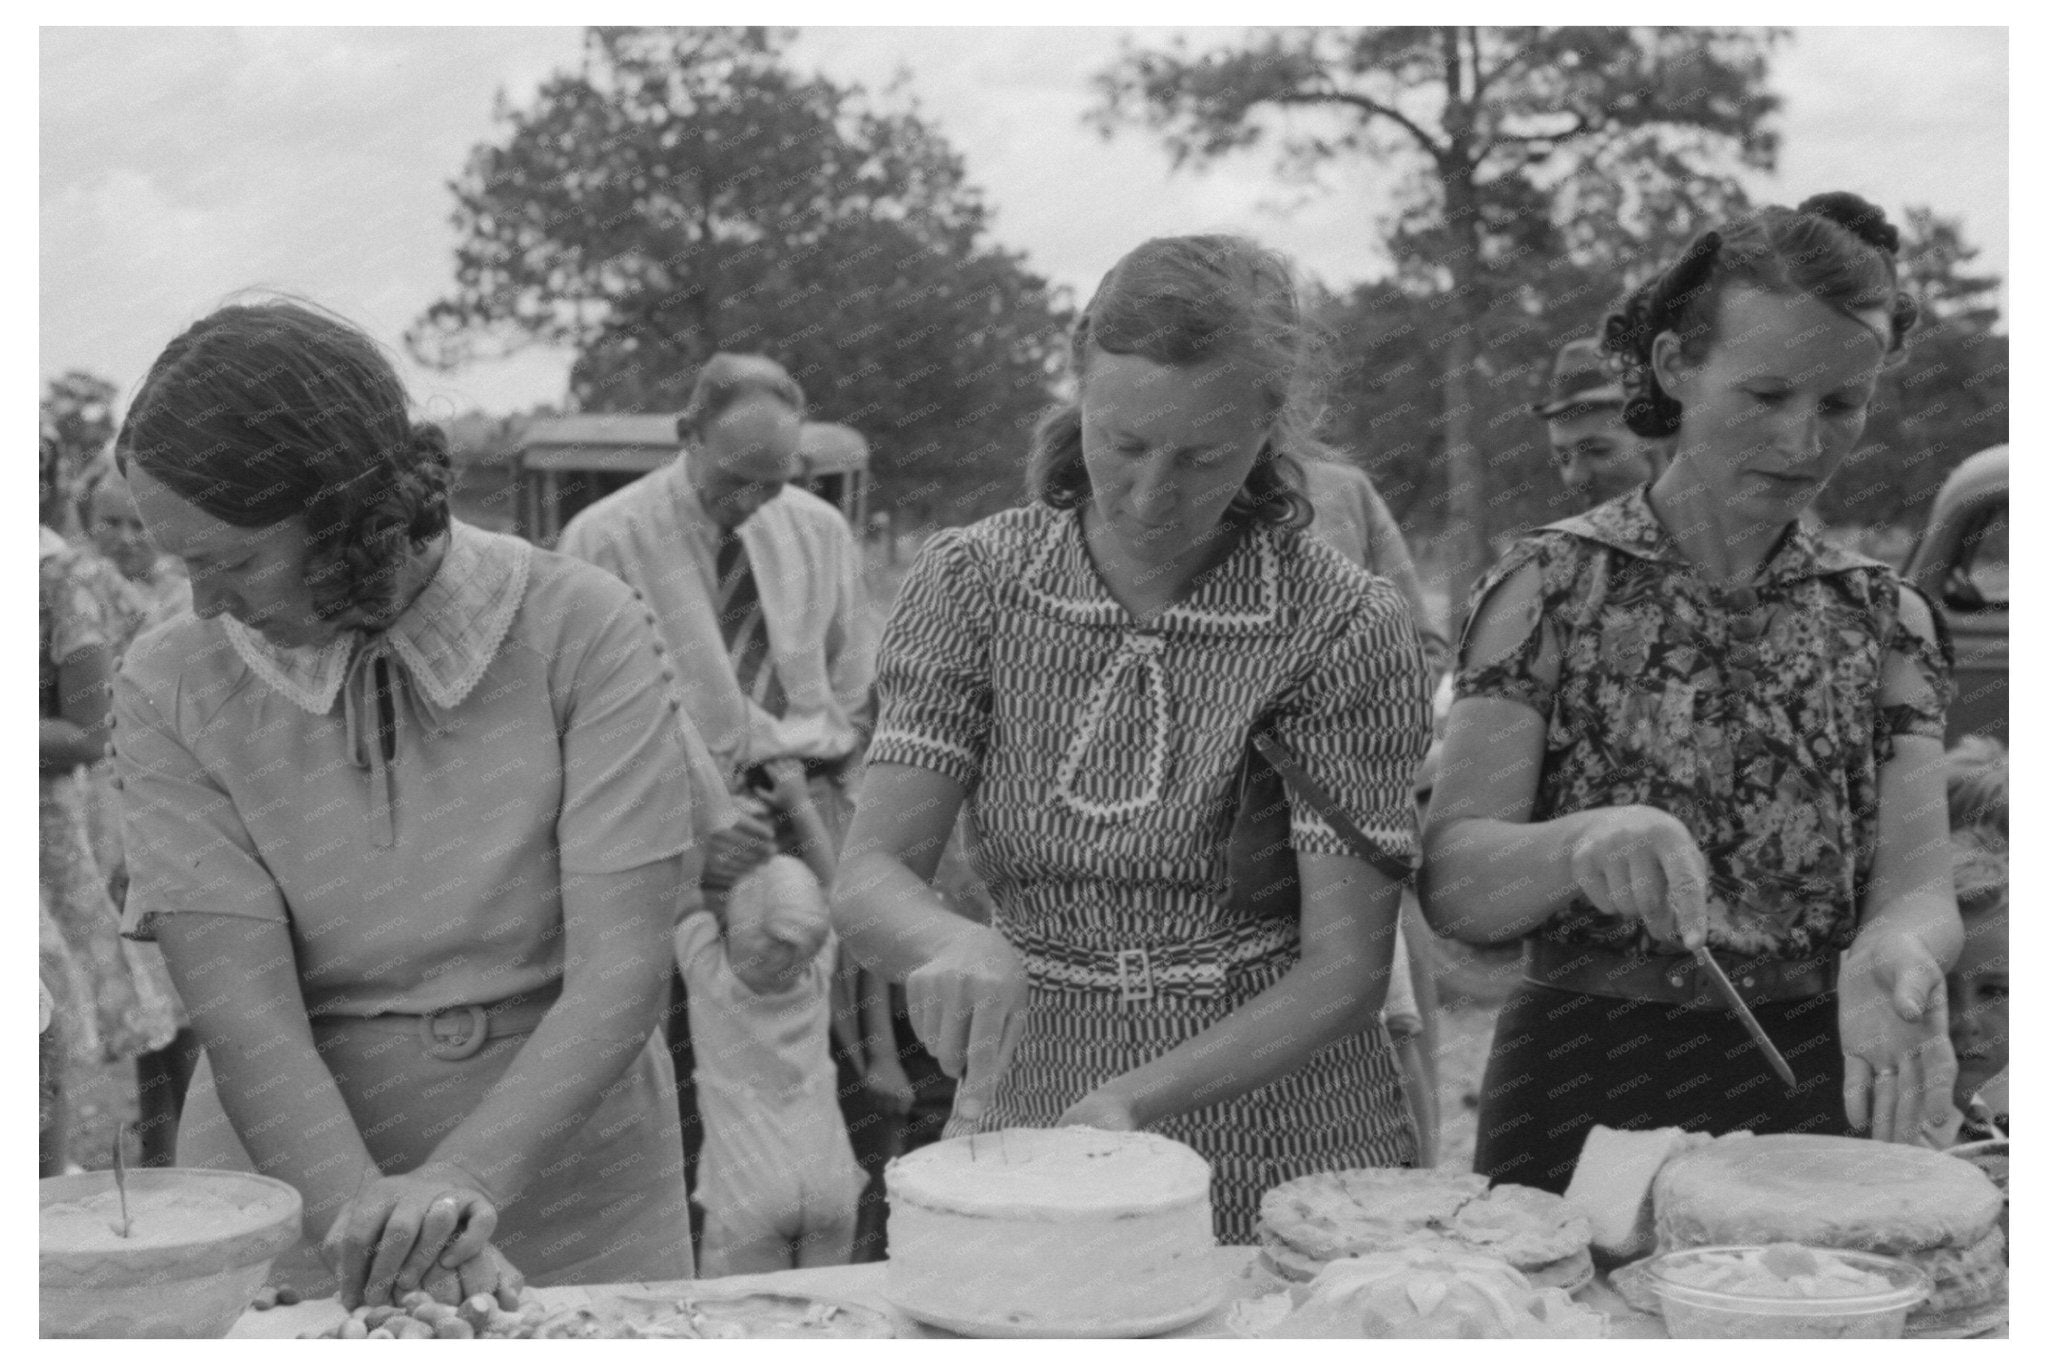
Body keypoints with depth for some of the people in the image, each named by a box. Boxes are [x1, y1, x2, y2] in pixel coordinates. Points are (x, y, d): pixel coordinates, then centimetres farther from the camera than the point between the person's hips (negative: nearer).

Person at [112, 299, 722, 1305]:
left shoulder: (583, 630, -13)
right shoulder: (169, 690, -9)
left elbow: (623, 970, -18)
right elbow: (241, 1015, -16)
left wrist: (462, 1179, -30)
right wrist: (370, 1218, -31)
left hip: (573, 1194, 0)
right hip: (293, 1211, 1)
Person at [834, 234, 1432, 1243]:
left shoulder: (1346, 627, -11)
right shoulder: (971, 582, -4)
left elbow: (1343, 971, -12)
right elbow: (867, 879, -9)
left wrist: (1134, 1101, -23)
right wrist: (956, 944, -30)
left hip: (1286, 1160, -1)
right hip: (1017, 1132, 2)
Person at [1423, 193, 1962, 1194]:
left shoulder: (1883, 620, 4)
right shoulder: (1555, 585, -7)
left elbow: (1917, 884, -6)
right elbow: (1451, 883, -13)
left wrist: (1894, 954, -28)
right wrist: (1578, 844, -34)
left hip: (1814, 1085, 3)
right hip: (1585, 1086, -2)